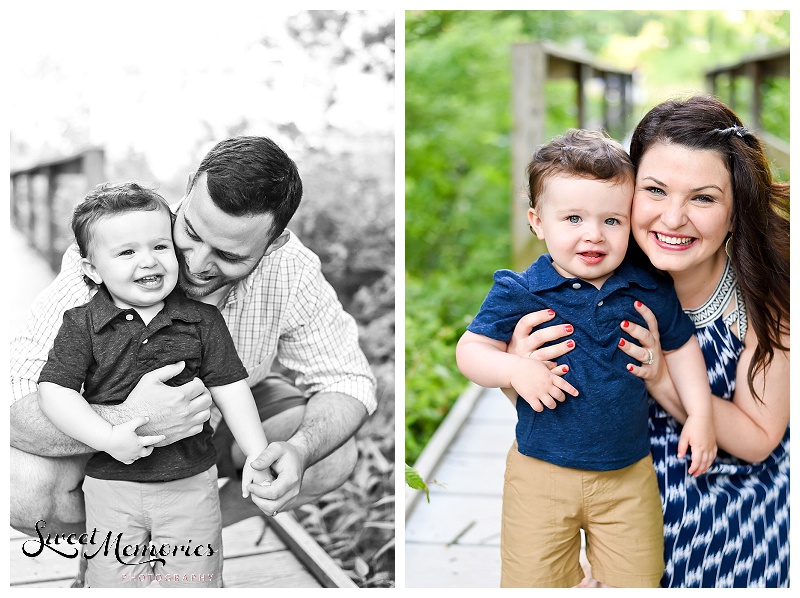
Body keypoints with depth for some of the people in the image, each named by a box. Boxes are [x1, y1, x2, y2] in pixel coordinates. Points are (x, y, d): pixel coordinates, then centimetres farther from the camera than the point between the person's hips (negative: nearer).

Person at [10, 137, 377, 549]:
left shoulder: (292, 272, -26)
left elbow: (347, 380, -16)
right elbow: (15, 402, -38)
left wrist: (299, 450, -38)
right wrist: (125, 420, -57)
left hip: (226, 415, 3)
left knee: (333, 456, -21)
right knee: (25, 485, -31)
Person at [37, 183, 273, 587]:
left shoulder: (203, 321, -2)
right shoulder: (82, 325, -6)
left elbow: (230, 389, 0)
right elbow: (55, 390, -12)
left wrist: (257, 458, -6)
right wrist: (108, 438, -24)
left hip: (191, 481, 1)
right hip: (112, 484, 0)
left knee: (195, 581, 10)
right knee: (112, 581, 9)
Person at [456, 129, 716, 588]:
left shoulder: (652, 292, -3)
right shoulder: (518, 293, -11)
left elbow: (682, 347, 11)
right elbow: (471, 350, -7)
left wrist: (700, 414, 3)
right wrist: (516, 369, -25)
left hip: (630, 473, 2)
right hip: (541, 474, -2)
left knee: (640, 581, 15)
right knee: (533, 583, 9)